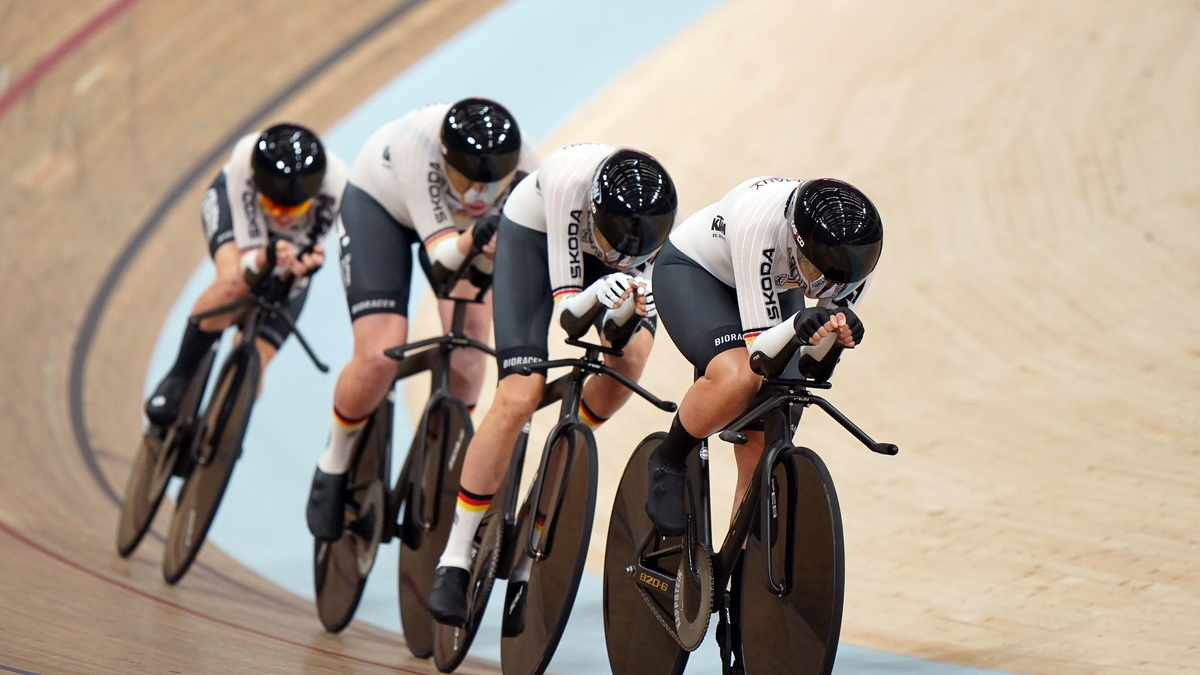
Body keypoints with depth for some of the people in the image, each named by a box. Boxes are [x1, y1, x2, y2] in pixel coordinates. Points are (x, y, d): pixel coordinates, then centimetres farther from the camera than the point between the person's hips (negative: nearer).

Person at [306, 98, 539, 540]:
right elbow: (441, 257, -40)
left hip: (456, 220, 3)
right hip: (378, 204, -3)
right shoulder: (417, 144, -42)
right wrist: (472, 240, -61)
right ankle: (334, 465, 9)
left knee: (469, 332, -20)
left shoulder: (521, 162, -33)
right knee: (380, 356, -19)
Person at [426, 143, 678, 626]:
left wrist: (631, 313, -46)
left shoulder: (660, 211, -33)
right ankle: (455, 558, -5)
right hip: (535, 234, -3)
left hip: (596, 234, 3)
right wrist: (595, 296, -58)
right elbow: (566, 306, -36)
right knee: (520, 397, -19)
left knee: (630, 360, -25)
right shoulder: (571, 181, -42)